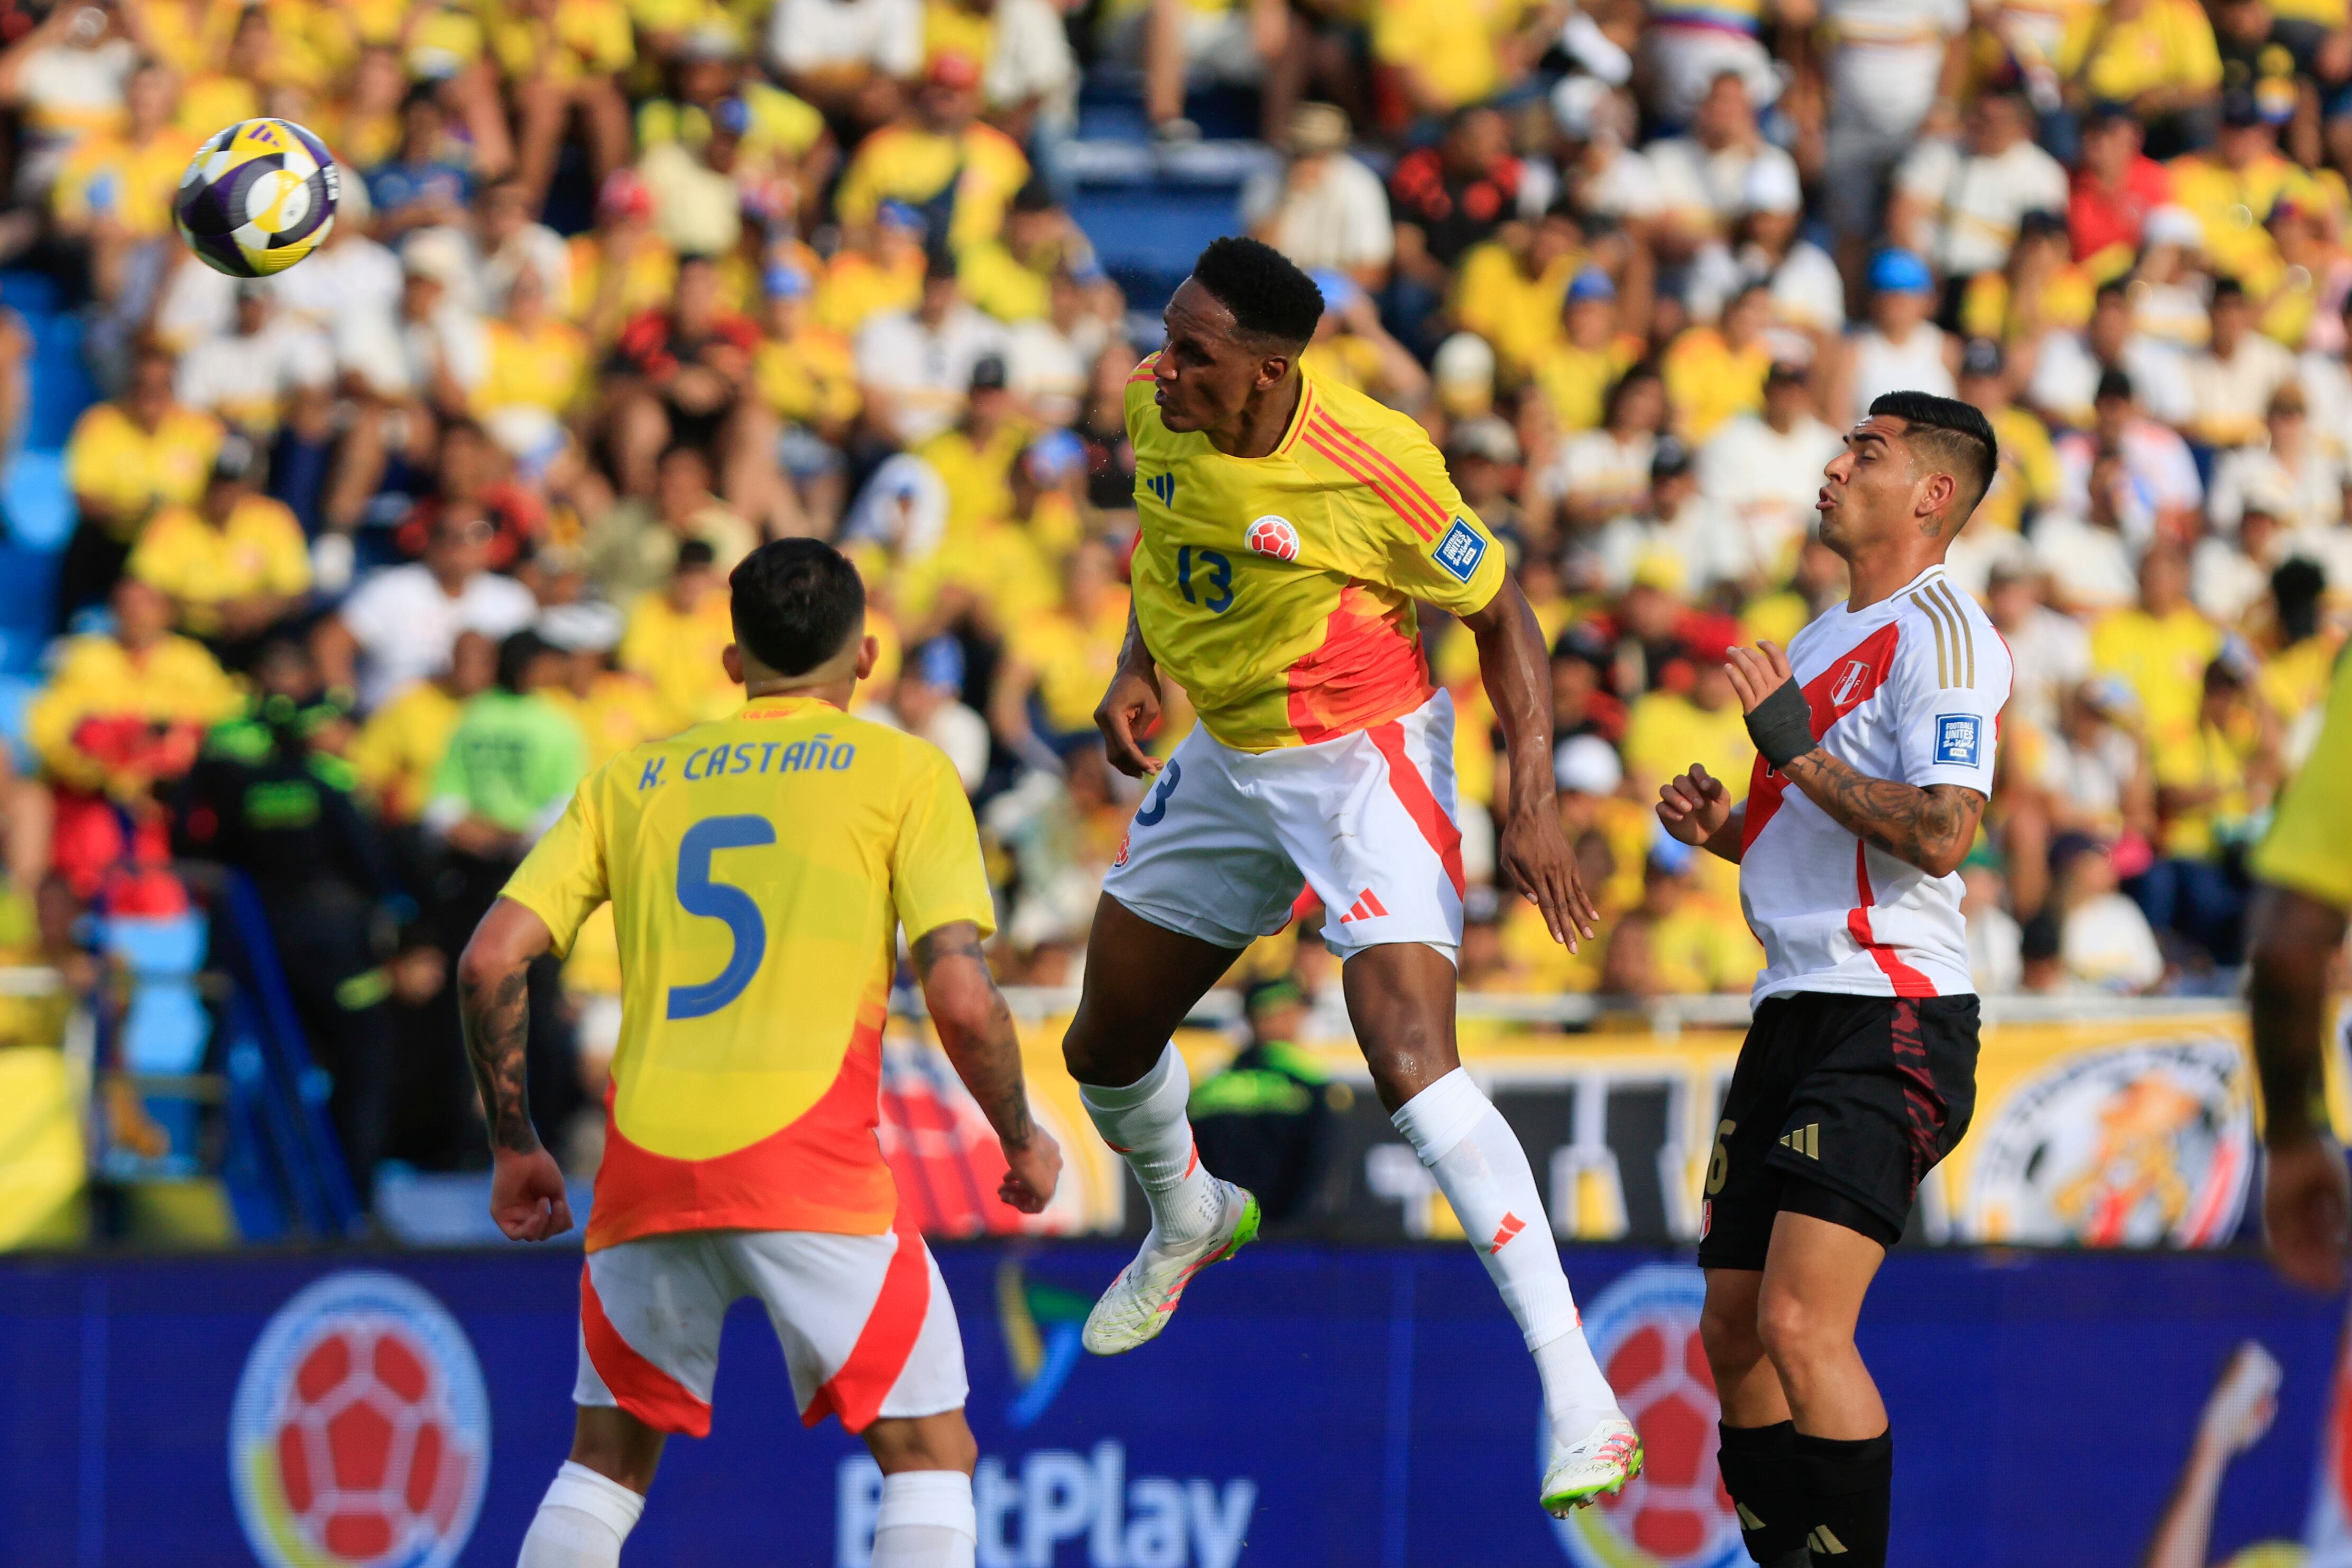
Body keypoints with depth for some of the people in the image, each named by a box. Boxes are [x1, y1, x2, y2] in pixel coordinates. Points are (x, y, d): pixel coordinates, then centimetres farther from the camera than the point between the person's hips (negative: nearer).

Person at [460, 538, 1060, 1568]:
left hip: (646, 1164, 4)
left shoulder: (631, 778, 18)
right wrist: (1021, 1142, 14)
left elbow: (490, 960, 10)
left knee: (606, 1461, 19)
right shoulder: (902, 772, 7)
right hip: (809, 1166, -4)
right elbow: (961, 999, -2)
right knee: (930, 1454, 5)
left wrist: (514, 1148, 20)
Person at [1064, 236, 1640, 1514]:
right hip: (1224, 762, 7)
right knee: (1104, 1049, 17)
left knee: (1411, 1064, -25)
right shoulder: (1151, 413, -9)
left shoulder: (1372, 463, -27)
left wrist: (1534, 805, -18)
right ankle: (1188, 1220, 54)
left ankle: (1581, 1404, -27)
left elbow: (1498, 614, -13)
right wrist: (1135, 670, 2)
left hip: (1362, 761, -7)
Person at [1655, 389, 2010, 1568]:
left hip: (1888, 1023, -10)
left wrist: (1799, 753, -19)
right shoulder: (1820, 641, 22)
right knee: (1736, 1332, 8)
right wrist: (1723, 828, 13)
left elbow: (1941, 836, -21)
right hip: (1795, 1015, 10)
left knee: (1802, 1324, -20)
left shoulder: (1939, 633, -9)